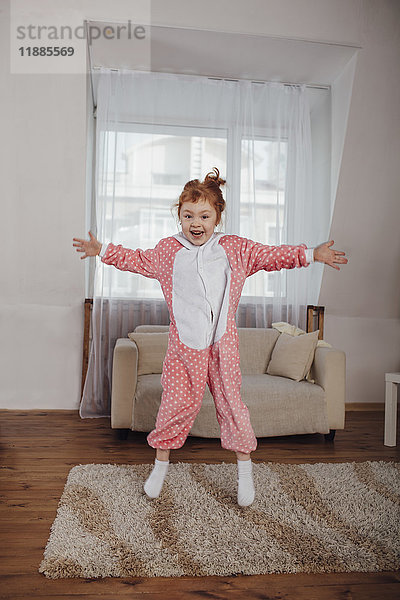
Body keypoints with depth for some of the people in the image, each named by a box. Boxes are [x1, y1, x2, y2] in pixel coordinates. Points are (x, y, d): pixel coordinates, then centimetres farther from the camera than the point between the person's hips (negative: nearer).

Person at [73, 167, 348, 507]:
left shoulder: (236, 249, 2)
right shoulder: (167, 250, 4)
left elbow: (273, 256, 9)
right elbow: (137, 260, 19)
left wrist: (311, 255, 4)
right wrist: (103, 251, 17)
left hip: (222, 343, 1)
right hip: (183, 345, 0)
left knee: (231, 403, 8)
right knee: (176, 404, 4)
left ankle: (245, 467, 28)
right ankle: (161, 463, 28)